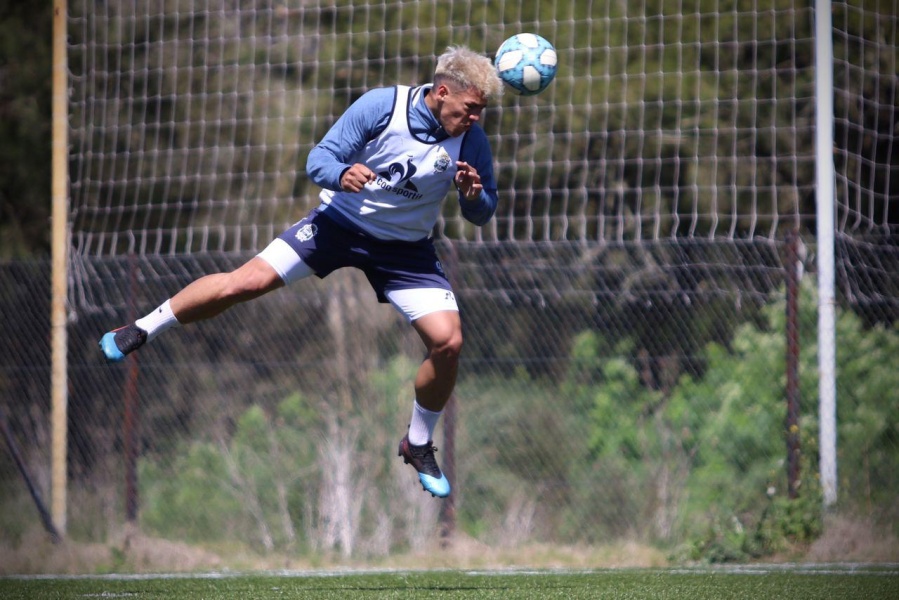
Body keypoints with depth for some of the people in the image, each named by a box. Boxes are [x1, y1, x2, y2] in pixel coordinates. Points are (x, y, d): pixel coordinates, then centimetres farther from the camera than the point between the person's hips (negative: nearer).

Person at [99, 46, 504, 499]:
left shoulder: (471, 141, -14)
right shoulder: (380, 106, -21)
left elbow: (483, 215, -4)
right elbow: (318, 160, -16)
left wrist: (474, 197, -28)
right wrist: (342, 174, -40)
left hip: (405, 249, 2)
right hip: (341, 220, -2)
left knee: (448, 341, -14)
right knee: (248, 281, -15)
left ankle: (419, 445, 11)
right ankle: (141, 332, 6)